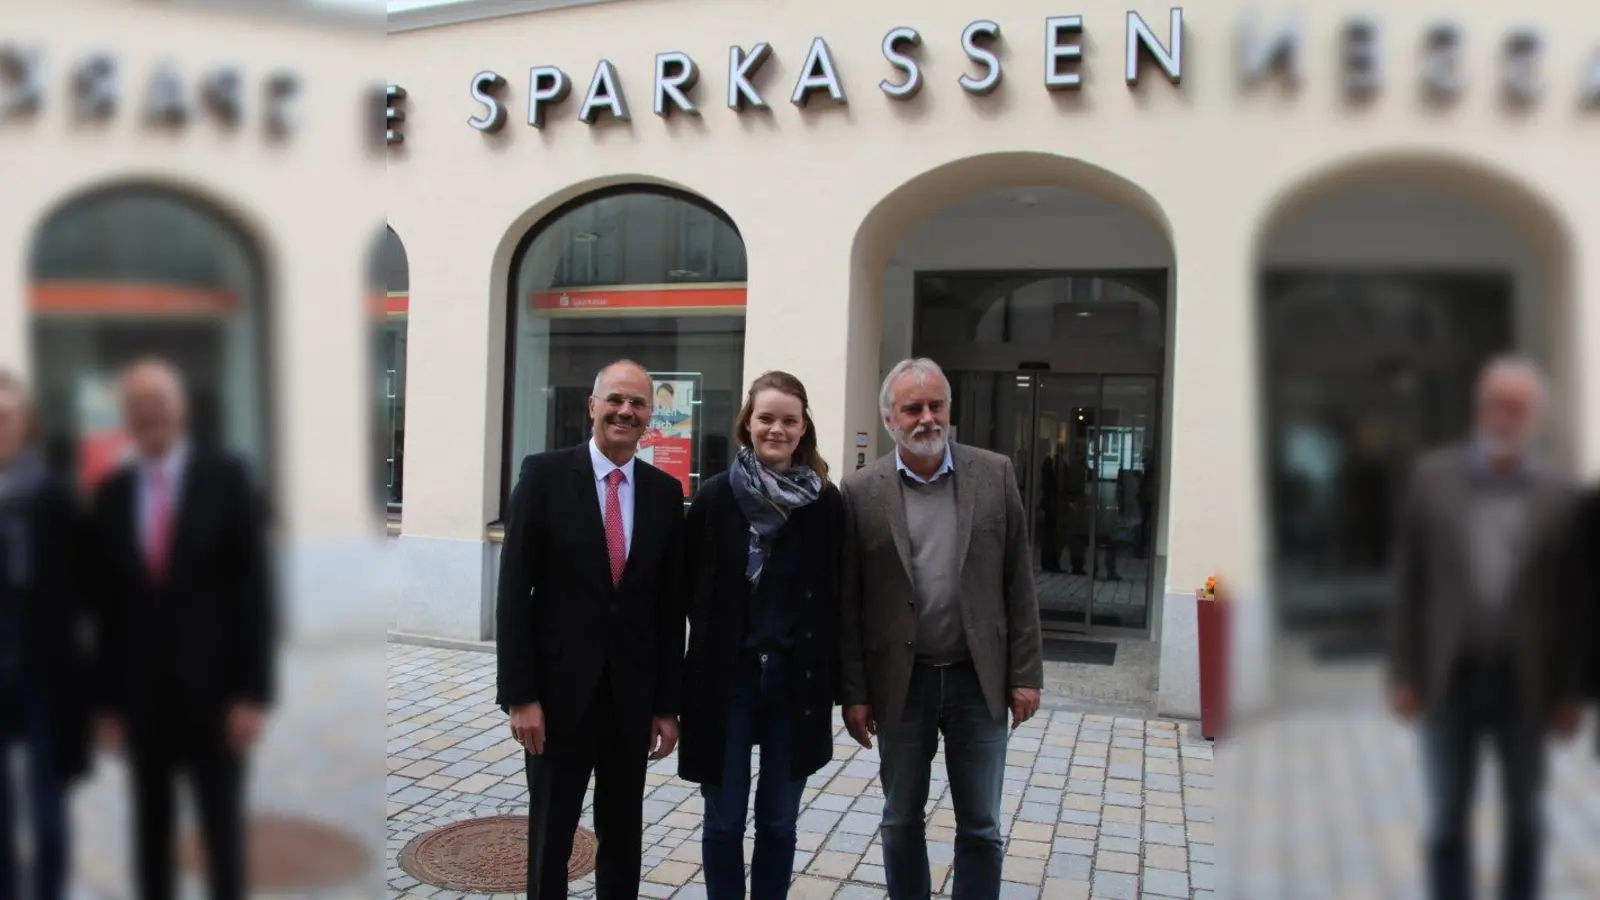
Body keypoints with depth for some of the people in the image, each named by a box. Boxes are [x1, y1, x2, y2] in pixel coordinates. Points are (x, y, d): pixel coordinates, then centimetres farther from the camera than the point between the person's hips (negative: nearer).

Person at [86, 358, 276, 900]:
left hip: (213, 691, -3)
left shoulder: (226, 478, -5)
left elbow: (254, 589, -7)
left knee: (222, 829, 6)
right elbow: (107, 606, 7)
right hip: (141, 694, 3)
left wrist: (253, 693, -12)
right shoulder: (111, 493, 5)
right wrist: (107, 701, 4)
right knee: (150, 830, 12)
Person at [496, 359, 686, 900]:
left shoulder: (665, 491, 2)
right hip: (559, 688, -2)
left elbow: (671, 604, 4)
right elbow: (514, 590, -8)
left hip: (633, 695, 3)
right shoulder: (545, 474, -6)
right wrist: (519, 695, -12)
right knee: (550, 834, 11)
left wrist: (668, 703, 3)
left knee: (624, 835, 15)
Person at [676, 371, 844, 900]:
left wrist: (837, 683, -1)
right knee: (723, 820, 9)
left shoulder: (827, 503, -1)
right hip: (726, 677, -1)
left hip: (797, 680, 1)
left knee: (779, 821, 14)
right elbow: (689, 588, 1)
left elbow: (837, 598, 0)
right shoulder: (715, 497, -4)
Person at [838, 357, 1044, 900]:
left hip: (979, 678, 1)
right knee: (901, 821, 15)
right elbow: (848, 603, -2)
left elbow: (1018, 581, 1)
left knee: (981, 827, 10)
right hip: (901, 681, 0)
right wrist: (853, 693, -3)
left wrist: (1026, 673, -1)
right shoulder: (861, 492, -5)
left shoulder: (995, 474, -1)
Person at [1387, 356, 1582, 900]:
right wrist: (1402, 673, -3)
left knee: (1524, 818, 14)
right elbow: (1409, 580, 0)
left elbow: (1571, 598, 1)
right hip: (1449, 680, 0)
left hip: (1524, 684, 0)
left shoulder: (1559, 495, -2)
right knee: (1447, 821, 7)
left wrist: (1570, 692, -1)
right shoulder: (1432, 477, -2)